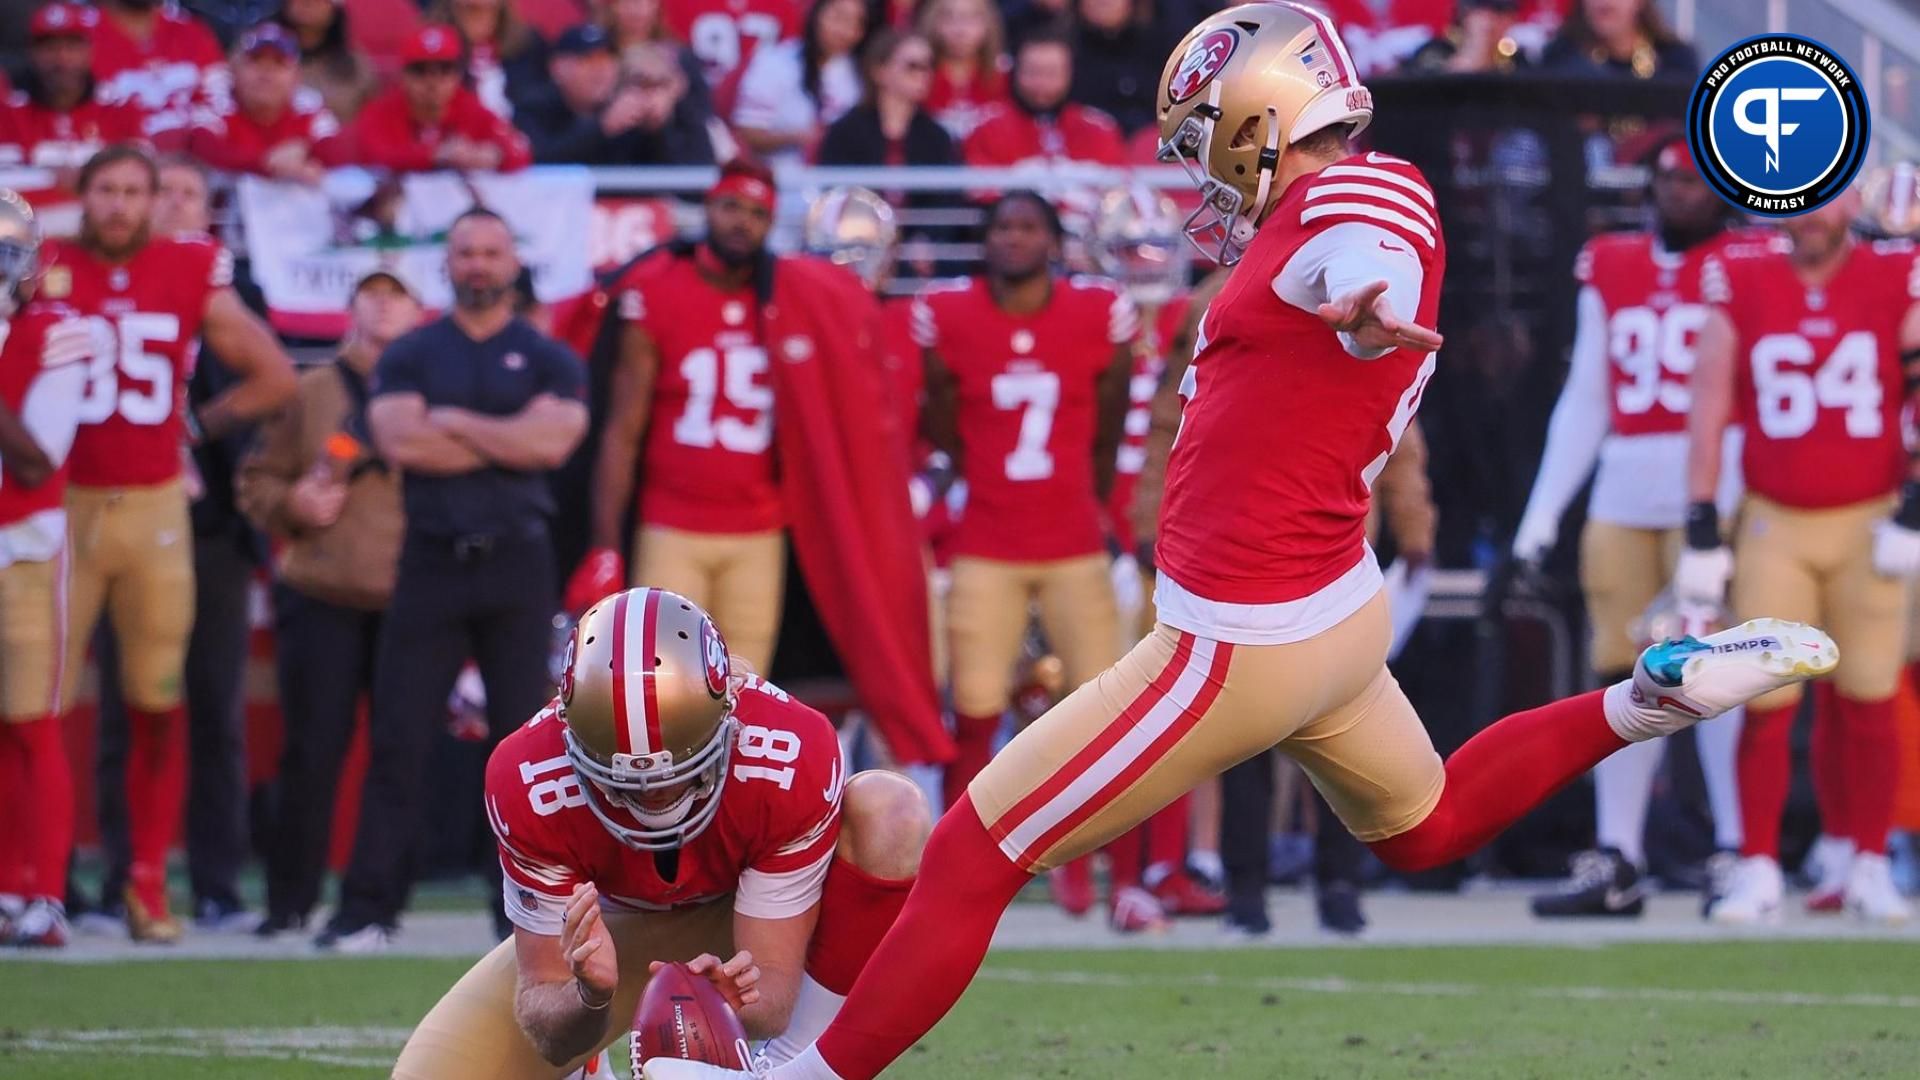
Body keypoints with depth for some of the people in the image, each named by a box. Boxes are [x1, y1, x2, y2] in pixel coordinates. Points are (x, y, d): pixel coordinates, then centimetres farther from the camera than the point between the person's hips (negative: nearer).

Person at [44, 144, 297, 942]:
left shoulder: (192, 275, 3)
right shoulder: (47, 273, -1)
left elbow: (273, 378, 11)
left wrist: (195, 425, 8)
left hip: (155, 508, 2)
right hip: (61, 507, -2)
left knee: (158, 704, 4)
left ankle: (147, 882, 12)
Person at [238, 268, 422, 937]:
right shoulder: (312, 392, 11)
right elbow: (257, 479, 11)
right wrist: (291, 505, -9)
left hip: (411, 602, 0)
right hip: (321, 599, 0)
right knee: (313, 750, -3)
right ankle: (290, 900, 4)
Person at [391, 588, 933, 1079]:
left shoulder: (791, 757, -36)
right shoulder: (530, 786, -32)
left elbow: (774, 983, -31)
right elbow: (541, 1005, -26)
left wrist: (746, 1000, -56)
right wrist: (590, 997, -50)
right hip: (617, 923, 1)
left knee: (892, 810, -32)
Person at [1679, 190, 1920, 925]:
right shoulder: (1740, 284, 1)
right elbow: (1708, 412, 2)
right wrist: (1702, 531, -1)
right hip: (1774, 523, 0)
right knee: (1766, 706, -3)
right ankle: (1757, 871, 2)